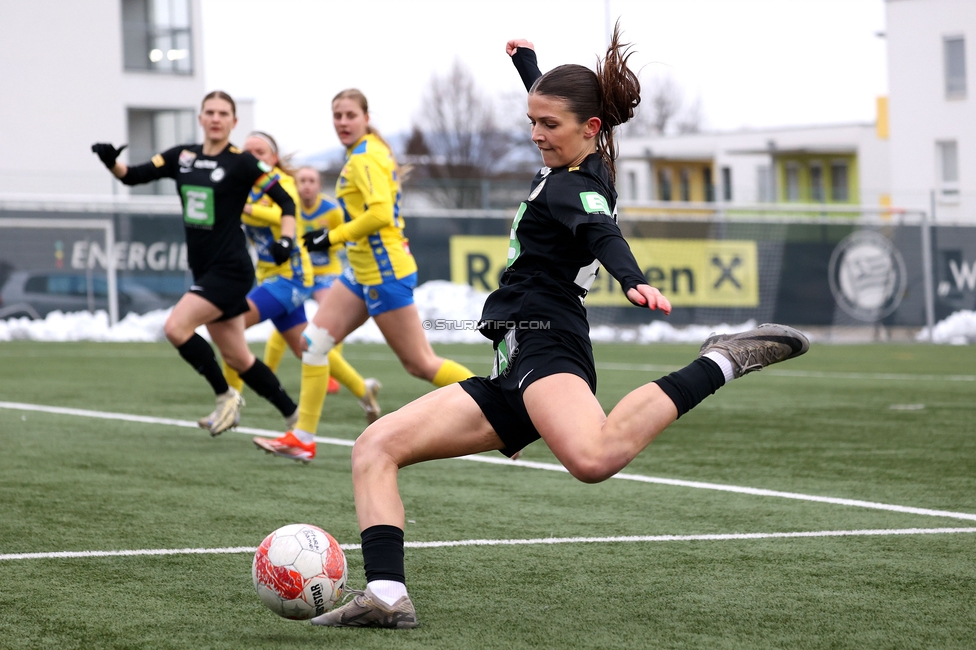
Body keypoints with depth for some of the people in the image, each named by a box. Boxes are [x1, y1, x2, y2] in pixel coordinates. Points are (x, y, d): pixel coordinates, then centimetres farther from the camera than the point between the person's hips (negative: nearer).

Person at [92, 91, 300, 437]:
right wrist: (111, 162, -14)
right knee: (236, 358, 10)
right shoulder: (182, 157, 8)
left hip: (230, 269, -7)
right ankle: (293, 414, 21)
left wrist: (286, 239, -23)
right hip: (204, 270, 7)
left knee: (176, 327, -19)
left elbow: (286, 202, -7)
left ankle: (226, 396, -3)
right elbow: (133, 176, 6)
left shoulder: (241, 162, -8)